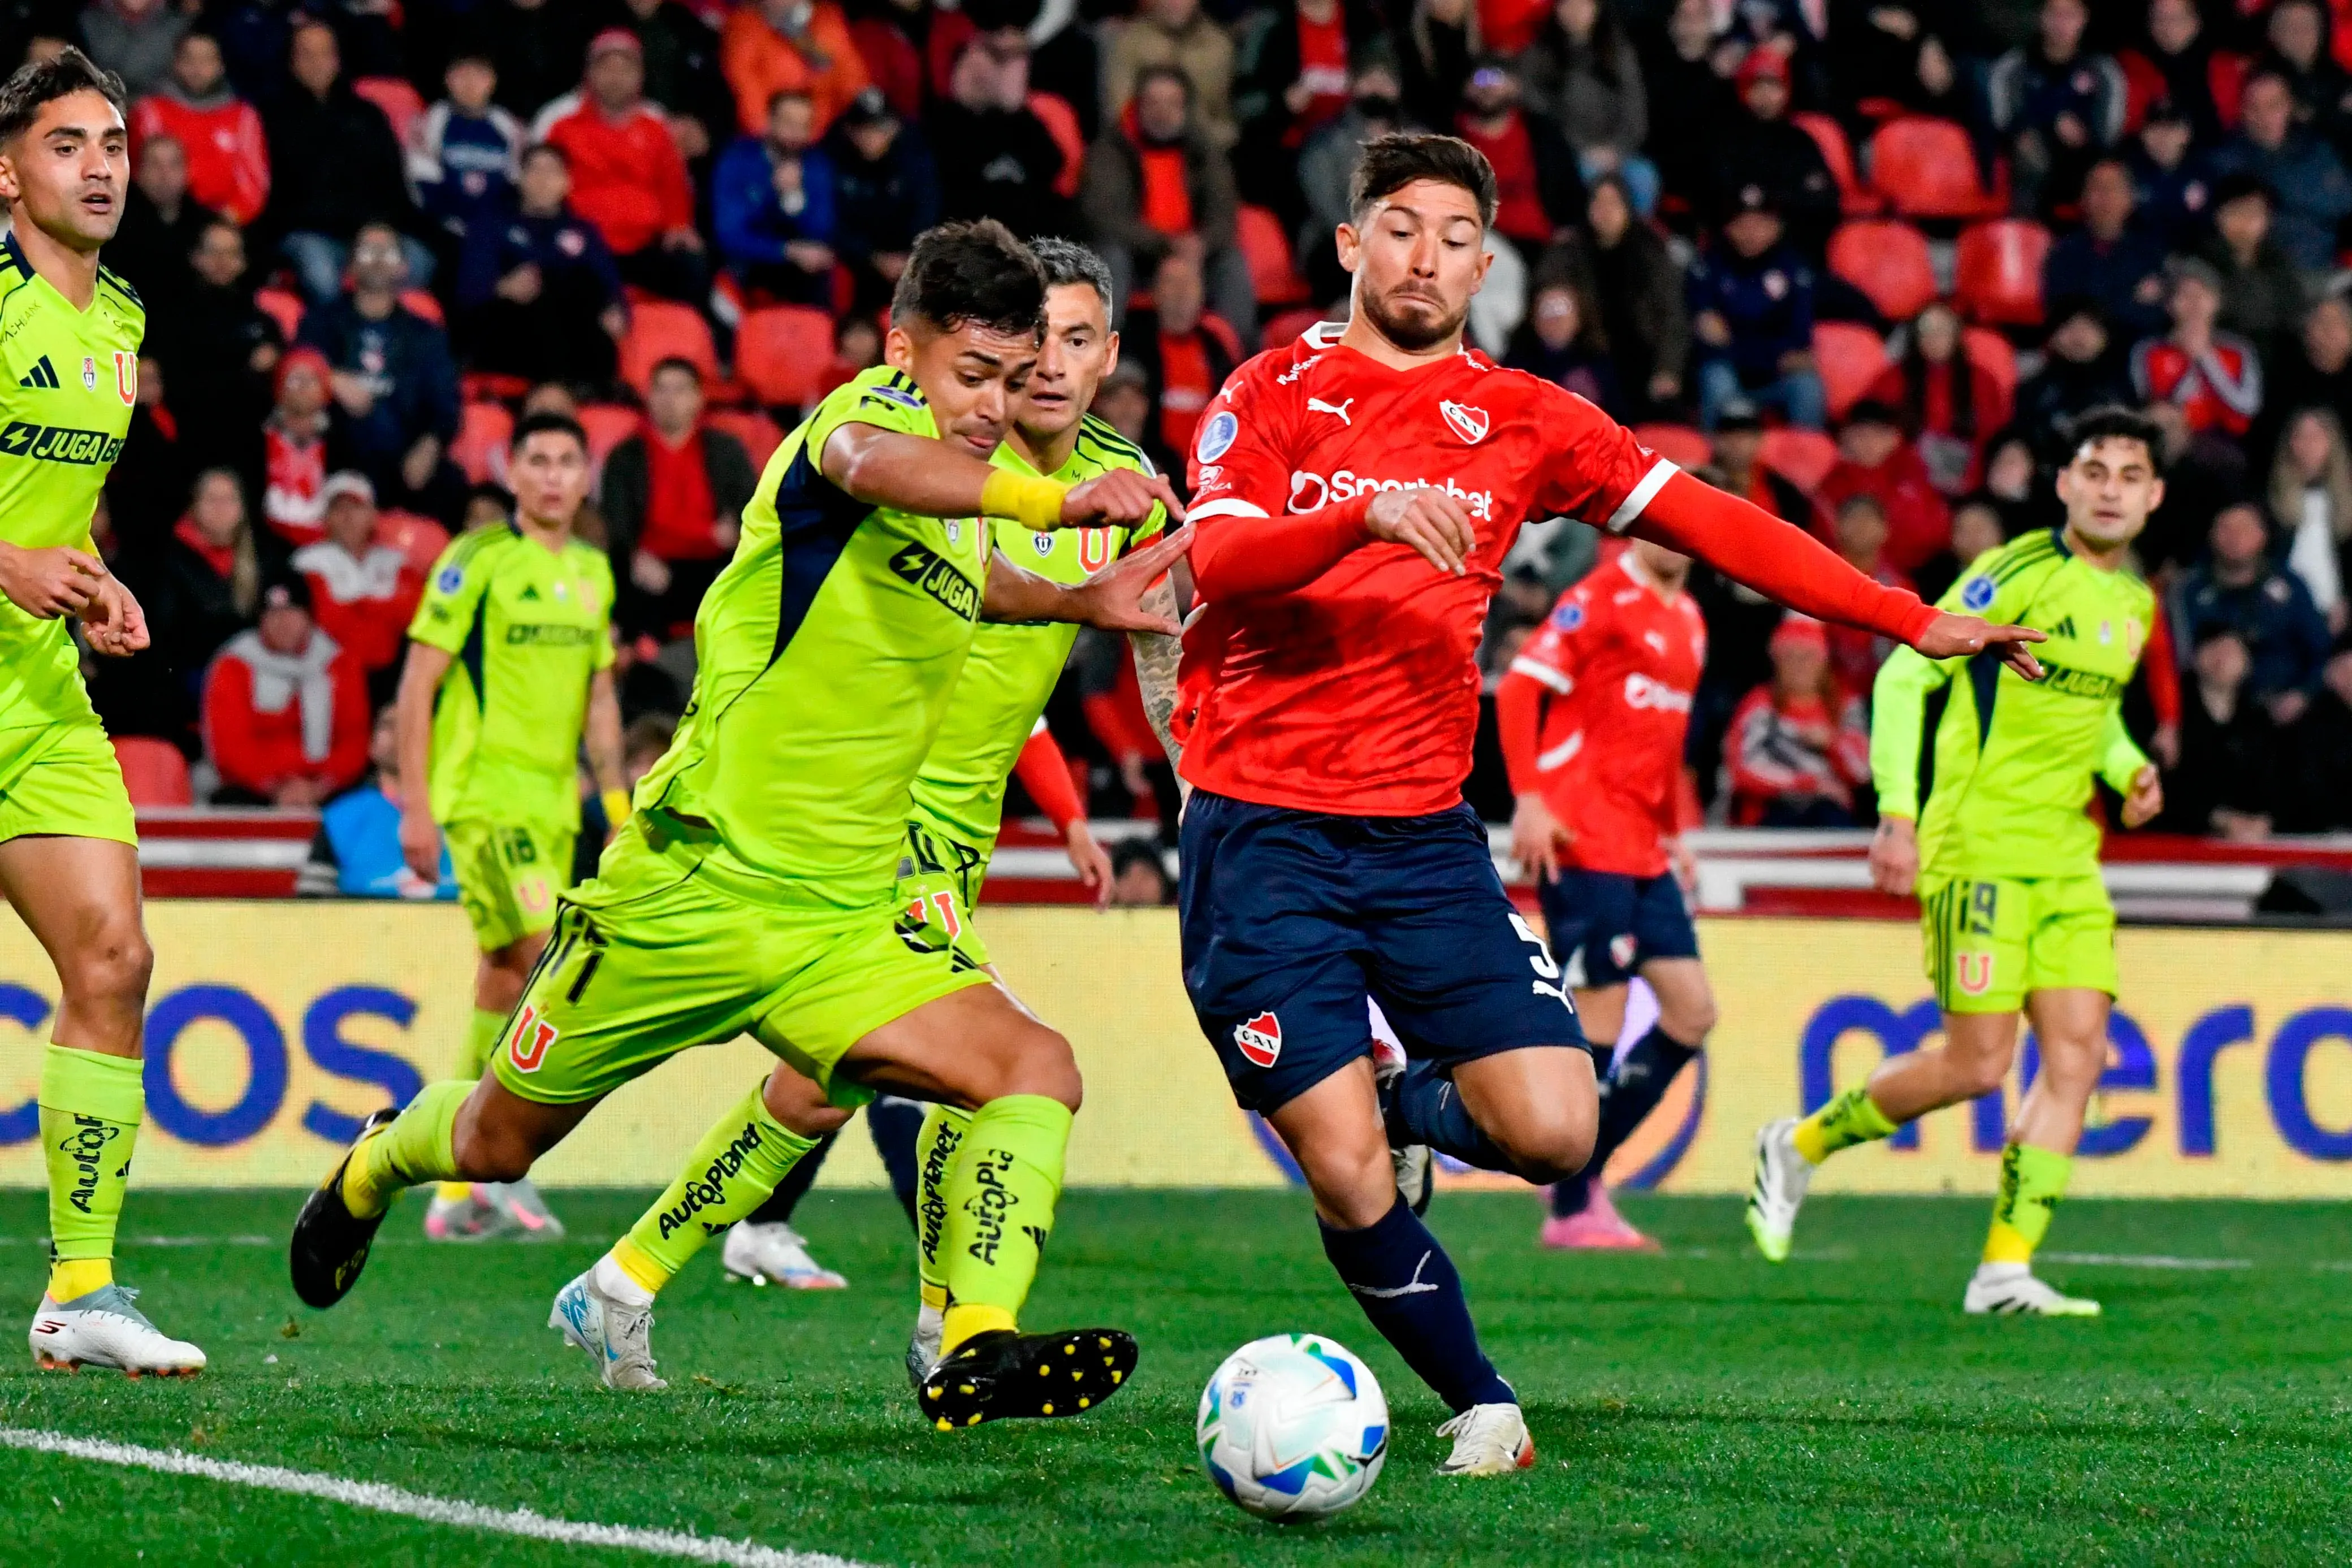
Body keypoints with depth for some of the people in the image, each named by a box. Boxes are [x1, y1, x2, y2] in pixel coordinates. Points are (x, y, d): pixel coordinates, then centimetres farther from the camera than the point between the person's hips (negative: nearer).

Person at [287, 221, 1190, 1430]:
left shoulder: (966, 522, 11)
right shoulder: (869, 411, -13)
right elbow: (867, 465, -43)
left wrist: (1081, 599, 20)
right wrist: (1050, 501, -61)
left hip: (837, 922, 6)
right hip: (691, 881, -6)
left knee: (1036, 1070, -19)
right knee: (501, 1141, 13)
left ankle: (977, 1350, -34)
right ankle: (375, 1168, 47)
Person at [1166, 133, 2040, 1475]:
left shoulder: (1523, 421, 9)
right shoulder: (1278, 393, 1)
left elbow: (1708, 523, 7)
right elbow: (1213, 564, -13)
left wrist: (1911, 621, 2)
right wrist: (1362, 517, -31)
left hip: (1424, 834, 3)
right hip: (1262, 832, -3)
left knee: (1553, 1134, -12)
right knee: (1348, 1174, -10)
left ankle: (1411, 1099, 21)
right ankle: (1482, 1403, 12)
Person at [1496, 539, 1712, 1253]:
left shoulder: (1688, 619, 17)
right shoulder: (1602, 598, -8)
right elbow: (1517, 689, -13)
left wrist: (1677, 831, 19)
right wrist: (1529, 800, -20)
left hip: (1646, 856, 9)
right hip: (1586, 845, -9)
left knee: (1693, 1013, 5)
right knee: (1598, 1023, -7)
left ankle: (1582, 1166, 13)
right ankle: (1572, 1208, 1)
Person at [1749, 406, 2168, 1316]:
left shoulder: (2136, 607, 13)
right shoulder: (2020, 573, -11)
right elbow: (1905, 676, -13)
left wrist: (2127, 766, 9)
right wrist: (1897, 814, -21)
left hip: (2068, 857, 7)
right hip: (1979, 847, -7)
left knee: (2078, 1053, -4)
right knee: (1977, 1064, -9)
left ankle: (2006, 1269, -1)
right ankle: (1798, 1148, 13)